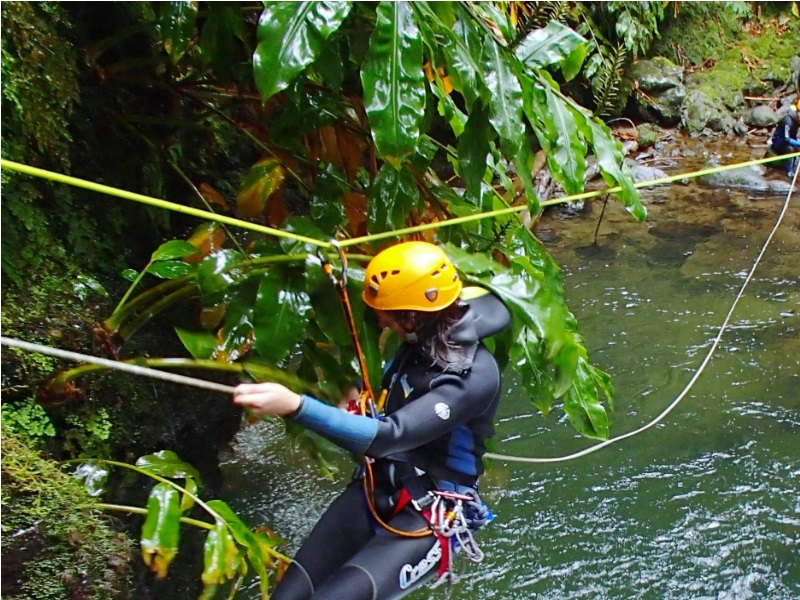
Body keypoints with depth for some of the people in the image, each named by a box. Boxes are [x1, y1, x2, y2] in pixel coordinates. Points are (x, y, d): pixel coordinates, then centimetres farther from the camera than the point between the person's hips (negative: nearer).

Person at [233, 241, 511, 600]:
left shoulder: (475, 375, -24)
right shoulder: (422, 342, -1)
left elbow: (388, 437, -35)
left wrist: (295, 406, -44)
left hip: (428, 519, -7)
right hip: (375, 491, 7)